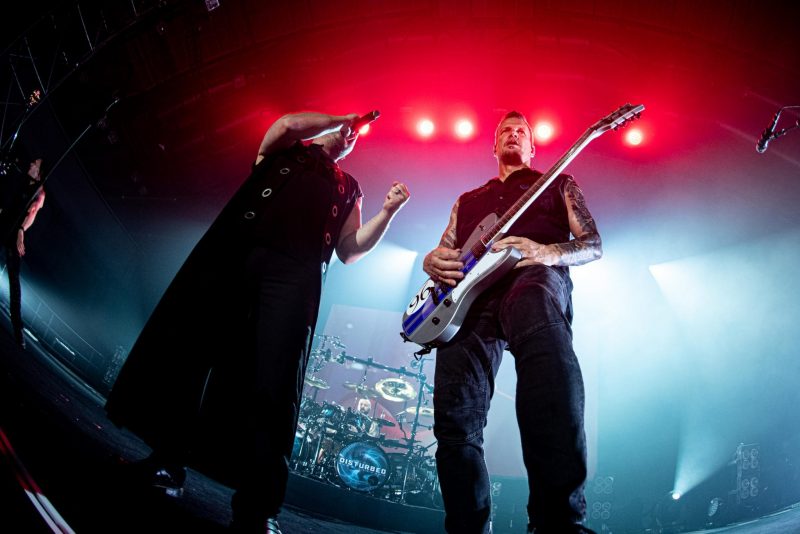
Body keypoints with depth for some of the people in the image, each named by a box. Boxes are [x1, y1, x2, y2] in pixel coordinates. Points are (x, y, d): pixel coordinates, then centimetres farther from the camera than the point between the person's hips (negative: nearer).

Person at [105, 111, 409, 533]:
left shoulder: (347, 188, 29)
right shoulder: (284, 151, 26)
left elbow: (349, 251, 21)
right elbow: (285, 124, 2)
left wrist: (388, 212, 8)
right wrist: (338, 118, 17)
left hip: (293, 274, 0)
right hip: (233, 253, 0)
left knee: (272, 383, -12)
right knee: (188, 348, -2)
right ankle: (167, 459, 14)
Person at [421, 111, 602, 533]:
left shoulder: (558, 184, 29)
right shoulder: (468, 200, 38)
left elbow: (594, 245, 18)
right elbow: (444, 252, 33)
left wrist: (546, 253, -5)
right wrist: (432, 261, 5)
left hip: (534, 277, -4)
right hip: (470, 294, 4)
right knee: (455, 418, -19)